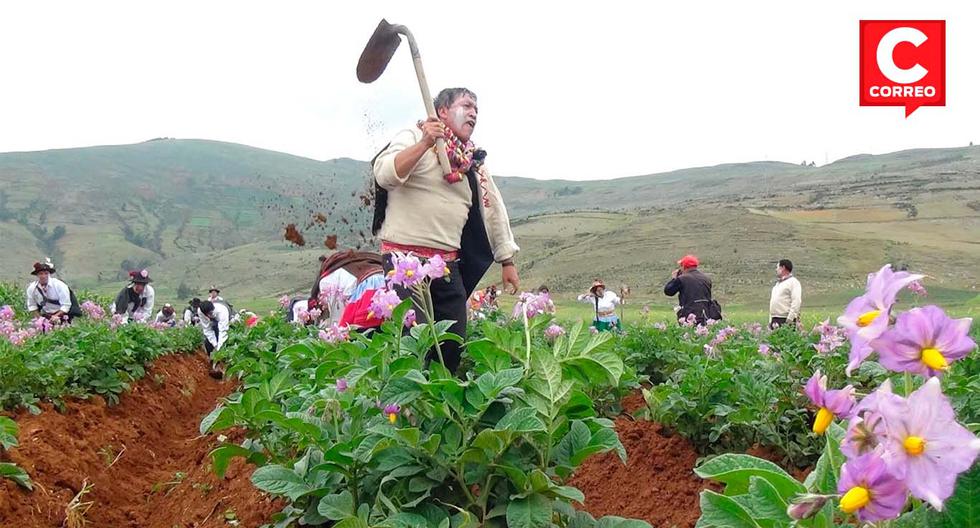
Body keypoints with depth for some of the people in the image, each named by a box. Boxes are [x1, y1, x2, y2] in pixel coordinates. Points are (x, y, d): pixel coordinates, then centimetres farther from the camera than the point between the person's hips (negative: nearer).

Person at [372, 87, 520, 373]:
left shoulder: (474, 162, 18)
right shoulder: (414, 138, 0)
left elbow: (494, 210, 21)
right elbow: (384, 175, -17)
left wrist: (507, 261, 19)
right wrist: (425, 143, -24)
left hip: (448, 263, 7)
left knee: (454, 345, 7)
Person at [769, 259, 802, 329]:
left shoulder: (793, 282, -4)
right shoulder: (777, 283, 23)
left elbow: (796, 302, -15)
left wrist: (789, 320, -21)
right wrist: (770, 321, 17)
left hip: (785, 321, -8)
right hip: (774, 321, 8)